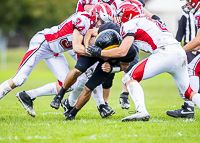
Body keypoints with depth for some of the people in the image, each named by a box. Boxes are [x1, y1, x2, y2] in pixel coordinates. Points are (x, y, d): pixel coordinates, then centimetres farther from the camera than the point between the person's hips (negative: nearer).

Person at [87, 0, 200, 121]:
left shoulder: (131, 24, 6)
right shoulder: (150, 22, 31)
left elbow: (122, 51, -2)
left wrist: (99, 52, 11)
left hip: (165, 53, -8)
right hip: (181, 53, 8)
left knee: (130, 78, -1)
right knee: (187, 92, 24)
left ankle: (141, 111, -19)